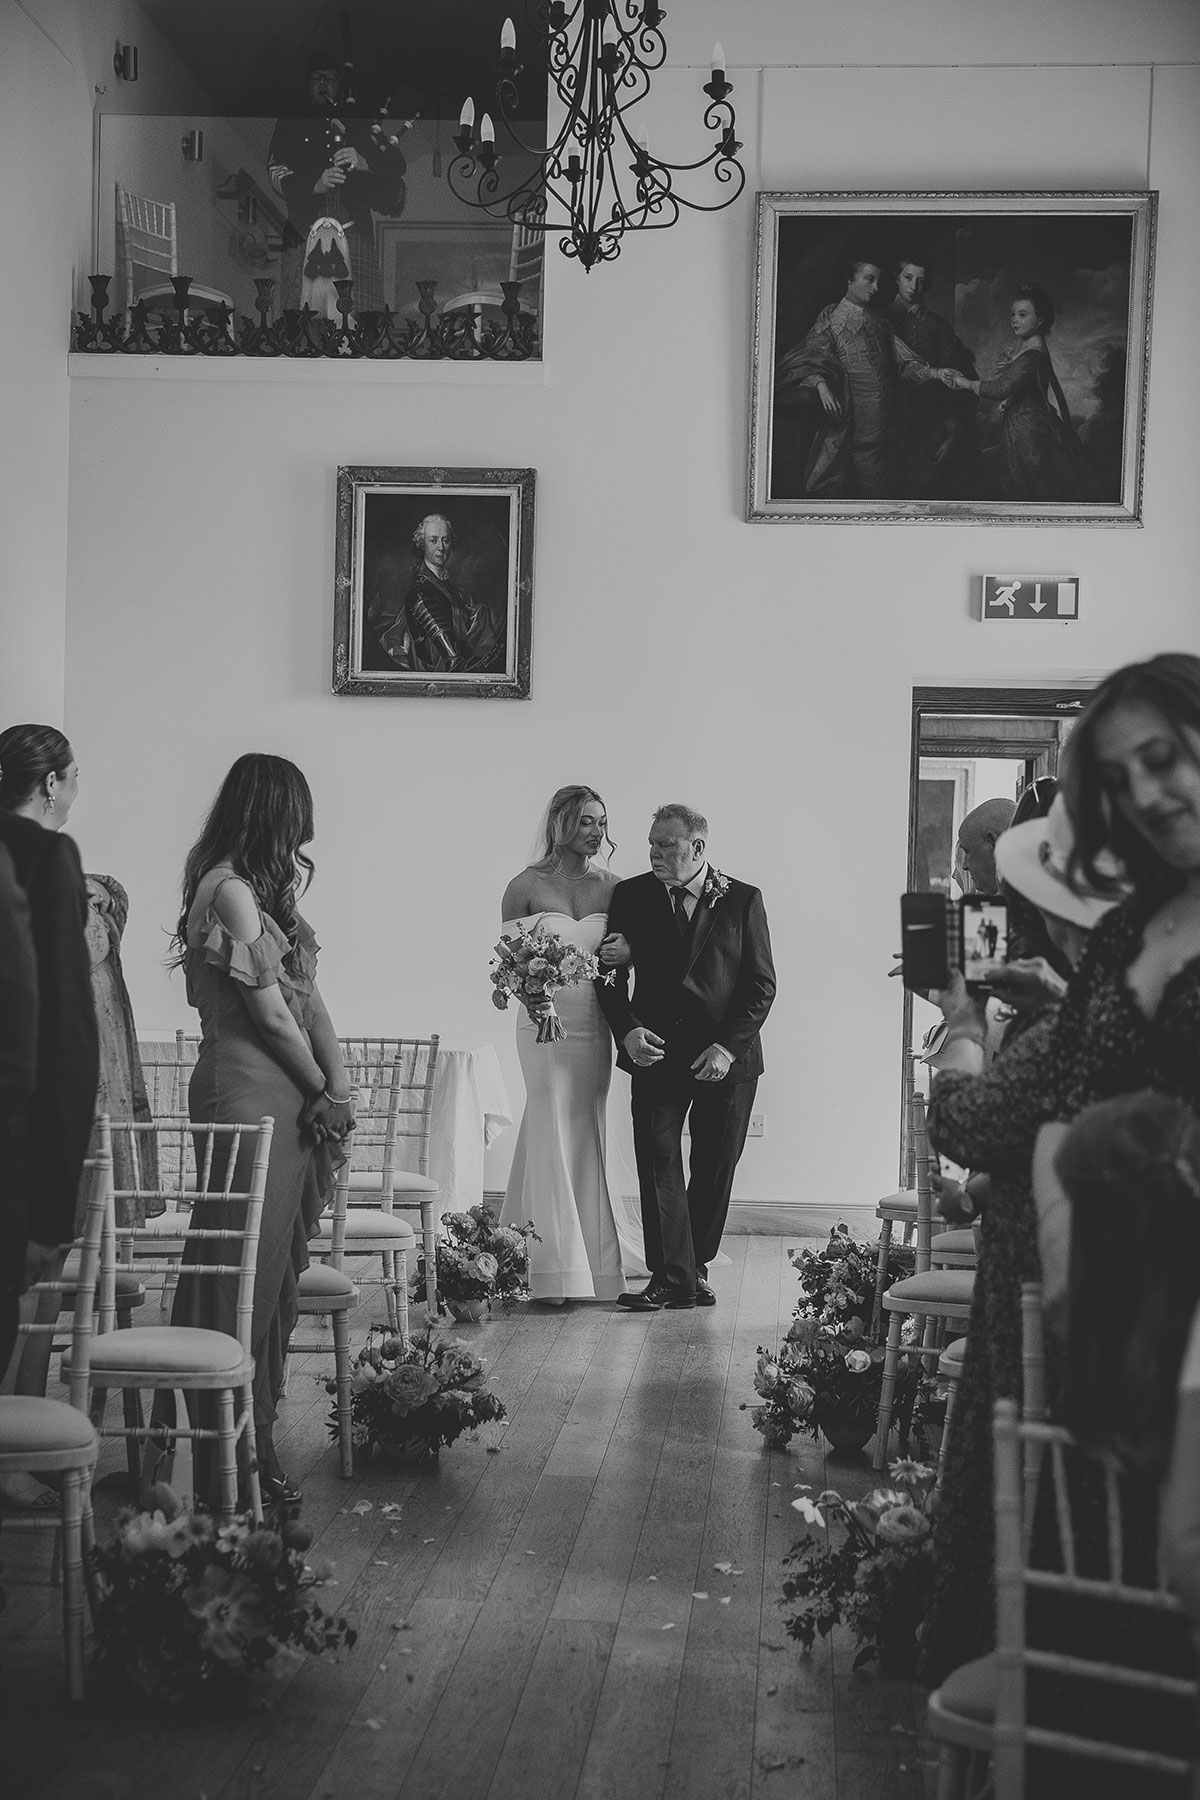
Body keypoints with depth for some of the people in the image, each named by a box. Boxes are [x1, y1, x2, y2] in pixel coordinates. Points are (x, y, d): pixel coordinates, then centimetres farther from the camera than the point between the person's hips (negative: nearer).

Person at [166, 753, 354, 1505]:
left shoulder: (267, 889, 16)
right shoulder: (229, 890, -13)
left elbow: (309, 997, 11)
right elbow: (270, 1013, -13)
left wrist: (337, 1086, 0)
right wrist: (326, 1089, -2)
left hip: (292, 1102, 9)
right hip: (249, 1096, -9)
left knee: (276, 1267, 11)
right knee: (246, 1268, -5)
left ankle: (254, 1436, 19)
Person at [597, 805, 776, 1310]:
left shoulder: (742, 900, 0)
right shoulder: (631, 896, 5)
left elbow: (761, 985, -1)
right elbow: (611, 974, 7)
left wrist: (728, 1046, -11)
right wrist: (627, 1029, -10)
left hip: (726, 1059, -1)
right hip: (655, 1052, 1)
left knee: (714, 1169, 6)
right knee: (658, 1161, -9)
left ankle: (696, 1265, 20)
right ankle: (670, 1278, -9)